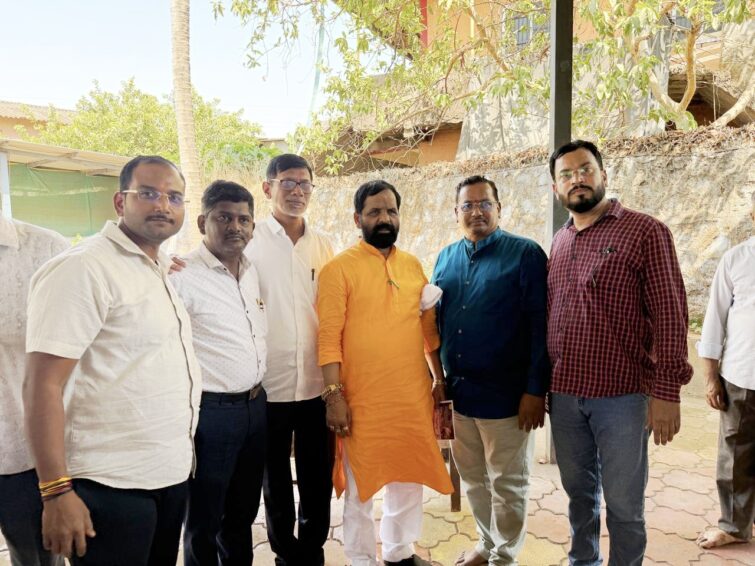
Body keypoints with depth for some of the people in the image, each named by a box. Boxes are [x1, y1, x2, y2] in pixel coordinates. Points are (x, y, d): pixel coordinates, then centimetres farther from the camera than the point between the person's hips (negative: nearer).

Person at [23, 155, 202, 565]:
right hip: (111, 485, -8)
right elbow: (42, 386, -19)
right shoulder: (82, 268, -16)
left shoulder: (161, 271, 10)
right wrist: (56, 492, -20)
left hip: (171, 474, 8)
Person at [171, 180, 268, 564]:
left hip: (255, 406, 7)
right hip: (209, 411, -6)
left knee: (243, 514, 22)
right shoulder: (181, 276, -15)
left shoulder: (252, 272, 8)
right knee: (203, 522, 13)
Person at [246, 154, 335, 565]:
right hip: (268, 385, -3)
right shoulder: (250, 240, -5)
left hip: (317, 385, 3)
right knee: (276, 483, 14)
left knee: (318, 480, 14)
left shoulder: (323, 246, 7)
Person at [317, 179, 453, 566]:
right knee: (361, 485, 11)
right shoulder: (339, 268, -8)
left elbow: (429, 327, 13)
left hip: (413, 395, 5)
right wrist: (333, 395, -15)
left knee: (408, 479, 19)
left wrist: (440, 379, 13)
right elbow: (328, 338, -11)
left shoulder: (413, 266, 8)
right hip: (363, 399, -5)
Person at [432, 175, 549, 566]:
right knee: (472, 478, 20)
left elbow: (540, 325, -12)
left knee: (507, 484, 11)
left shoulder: (525, 254, -8)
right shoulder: (446, 258, 8)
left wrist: (536, 389, -15)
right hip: (458, 391, 6)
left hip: (505, 393, -5)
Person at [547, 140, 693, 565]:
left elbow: (669, 314, -10)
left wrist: (666, 391, -15)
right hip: (564, 395, 5)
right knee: (579, 491, 20)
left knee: (623, 502, 10)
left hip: (622, 396, -5)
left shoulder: (645, 231, -6)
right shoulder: (559, 242, 10)